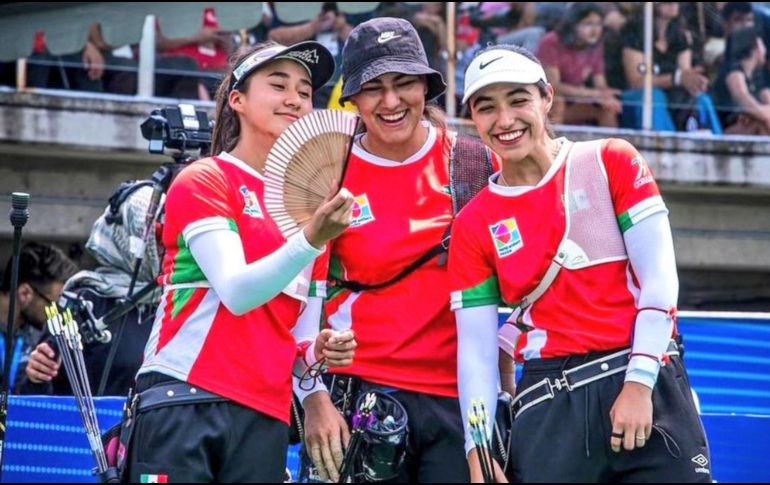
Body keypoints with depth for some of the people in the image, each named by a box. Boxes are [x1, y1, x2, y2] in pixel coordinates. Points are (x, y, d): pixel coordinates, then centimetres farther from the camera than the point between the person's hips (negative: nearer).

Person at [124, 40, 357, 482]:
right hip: (185, 404, -6)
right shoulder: (204, 180, -2)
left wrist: (317, 349, 1)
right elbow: (236, 292, -16)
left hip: (266, 418, 6)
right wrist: (312, 240, -28)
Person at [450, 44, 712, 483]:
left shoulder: (611, 163, 4)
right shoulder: (473, 225, 8)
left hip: (649, 385, -1)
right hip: (551, 405, 1)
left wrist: (639, 383, -11)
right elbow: (475, 348, 5)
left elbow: (659, 278, -2)